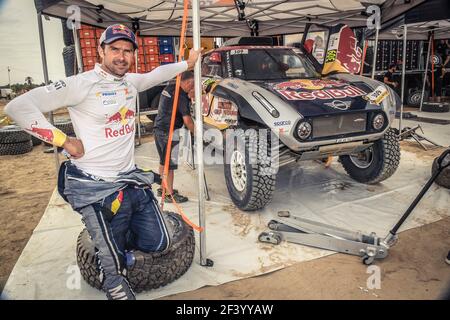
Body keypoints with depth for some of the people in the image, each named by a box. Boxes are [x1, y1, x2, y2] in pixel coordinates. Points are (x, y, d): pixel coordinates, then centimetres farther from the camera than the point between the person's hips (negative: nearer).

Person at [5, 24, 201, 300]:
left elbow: (156, 75, 29)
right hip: (96, 189, -6)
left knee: (160, 243, 13)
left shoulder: (131, 82, 7)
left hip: (133, 181, 7)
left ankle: (115, 238, 39)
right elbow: (18, 107, -15)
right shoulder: (81, 84, -13)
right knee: (115, 267, 2)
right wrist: (63, 140, -16)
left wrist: (187, 63, 34)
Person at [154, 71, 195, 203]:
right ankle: (170, 194, 4)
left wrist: (189, 96, 12)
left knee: (163, 161, 19)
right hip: (169, 132, -9)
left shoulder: (169, 87, 9)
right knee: (170, 164, -2)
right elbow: (187, 119, -20)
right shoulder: (181, 96, -17)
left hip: (159, 129, 9)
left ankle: (163, 188, 31)